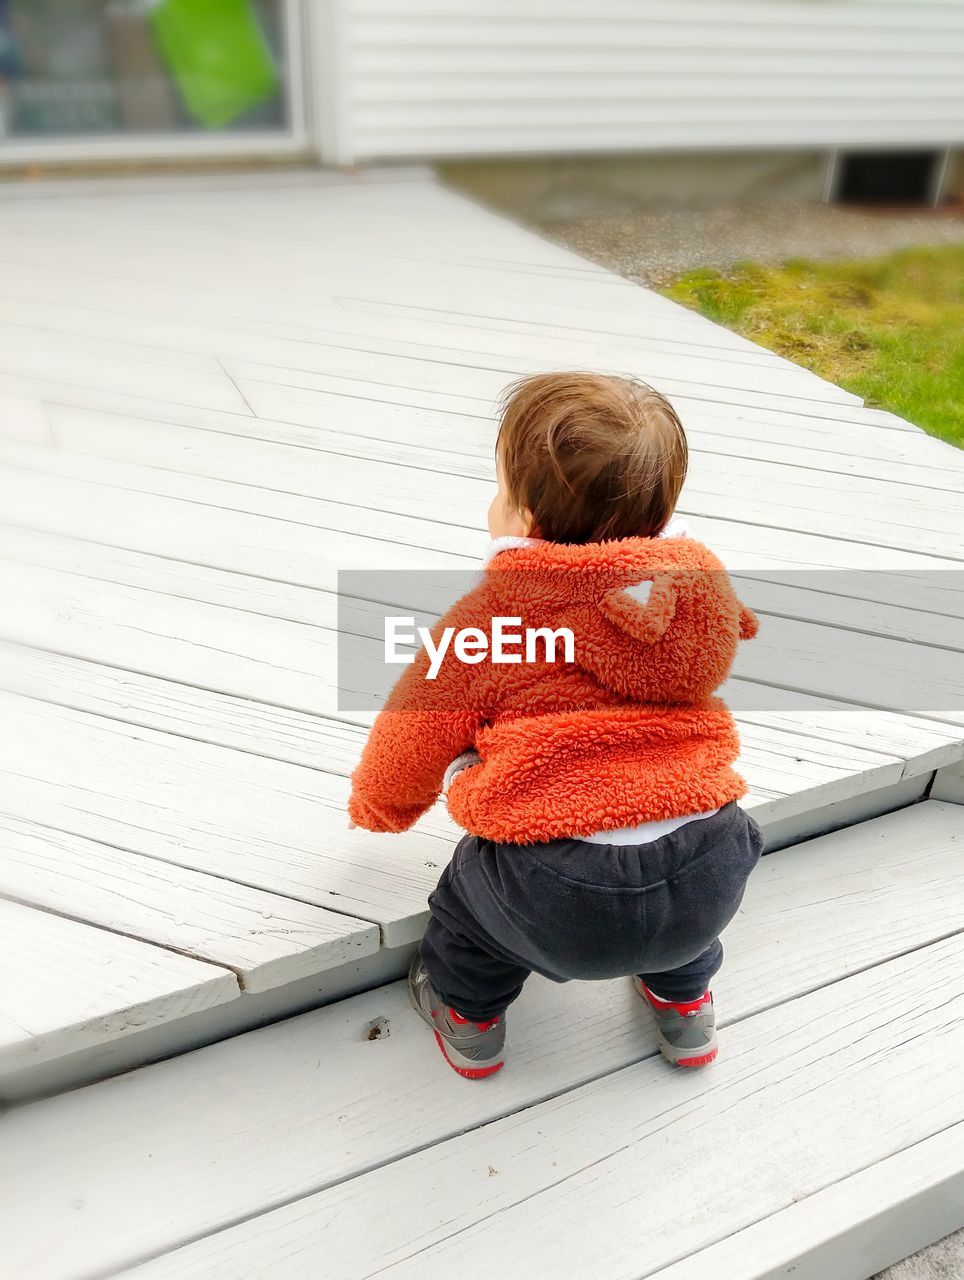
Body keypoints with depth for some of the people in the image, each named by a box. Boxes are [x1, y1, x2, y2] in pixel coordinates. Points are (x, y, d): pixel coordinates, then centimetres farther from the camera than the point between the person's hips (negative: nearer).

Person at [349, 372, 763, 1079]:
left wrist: (376, 806, 33)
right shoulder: (704, 580, 6)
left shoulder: (485, 619, -4)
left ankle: (471, 1018, 45)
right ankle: (684, 999, 48)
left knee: (476, 868, 26)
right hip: (708, 886, 4)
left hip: (559, 903, -3)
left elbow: (412, 736, 9)